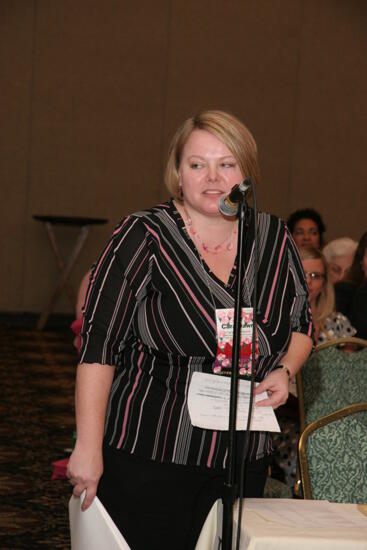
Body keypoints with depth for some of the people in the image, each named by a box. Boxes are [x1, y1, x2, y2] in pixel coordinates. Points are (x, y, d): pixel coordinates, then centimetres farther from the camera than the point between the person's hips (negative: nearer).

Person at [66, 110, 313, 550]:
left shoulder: (275, 240, 5)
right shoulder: (143, 238, -9)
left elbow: (301, 325, 19)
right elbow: (98, 343, -12)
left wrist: (284, 371, -2)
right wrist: (89, 447, -15)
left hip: (242, 460, 4)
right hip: (147, 457, -4)